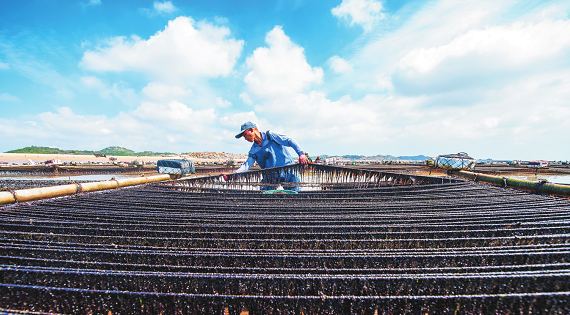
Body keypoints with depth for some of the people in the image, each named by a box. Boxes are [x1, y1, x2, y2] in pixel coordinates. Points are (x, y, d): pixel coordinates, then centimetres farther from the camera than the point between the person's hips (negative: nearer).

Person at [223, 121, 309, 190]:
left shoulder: (270, 135, -6)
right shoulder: (253, 150, 9)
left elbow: (290, 141, -10)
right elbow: (247, 164, 3)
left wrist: (301, 154, -24)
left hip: (288, 170, -5)